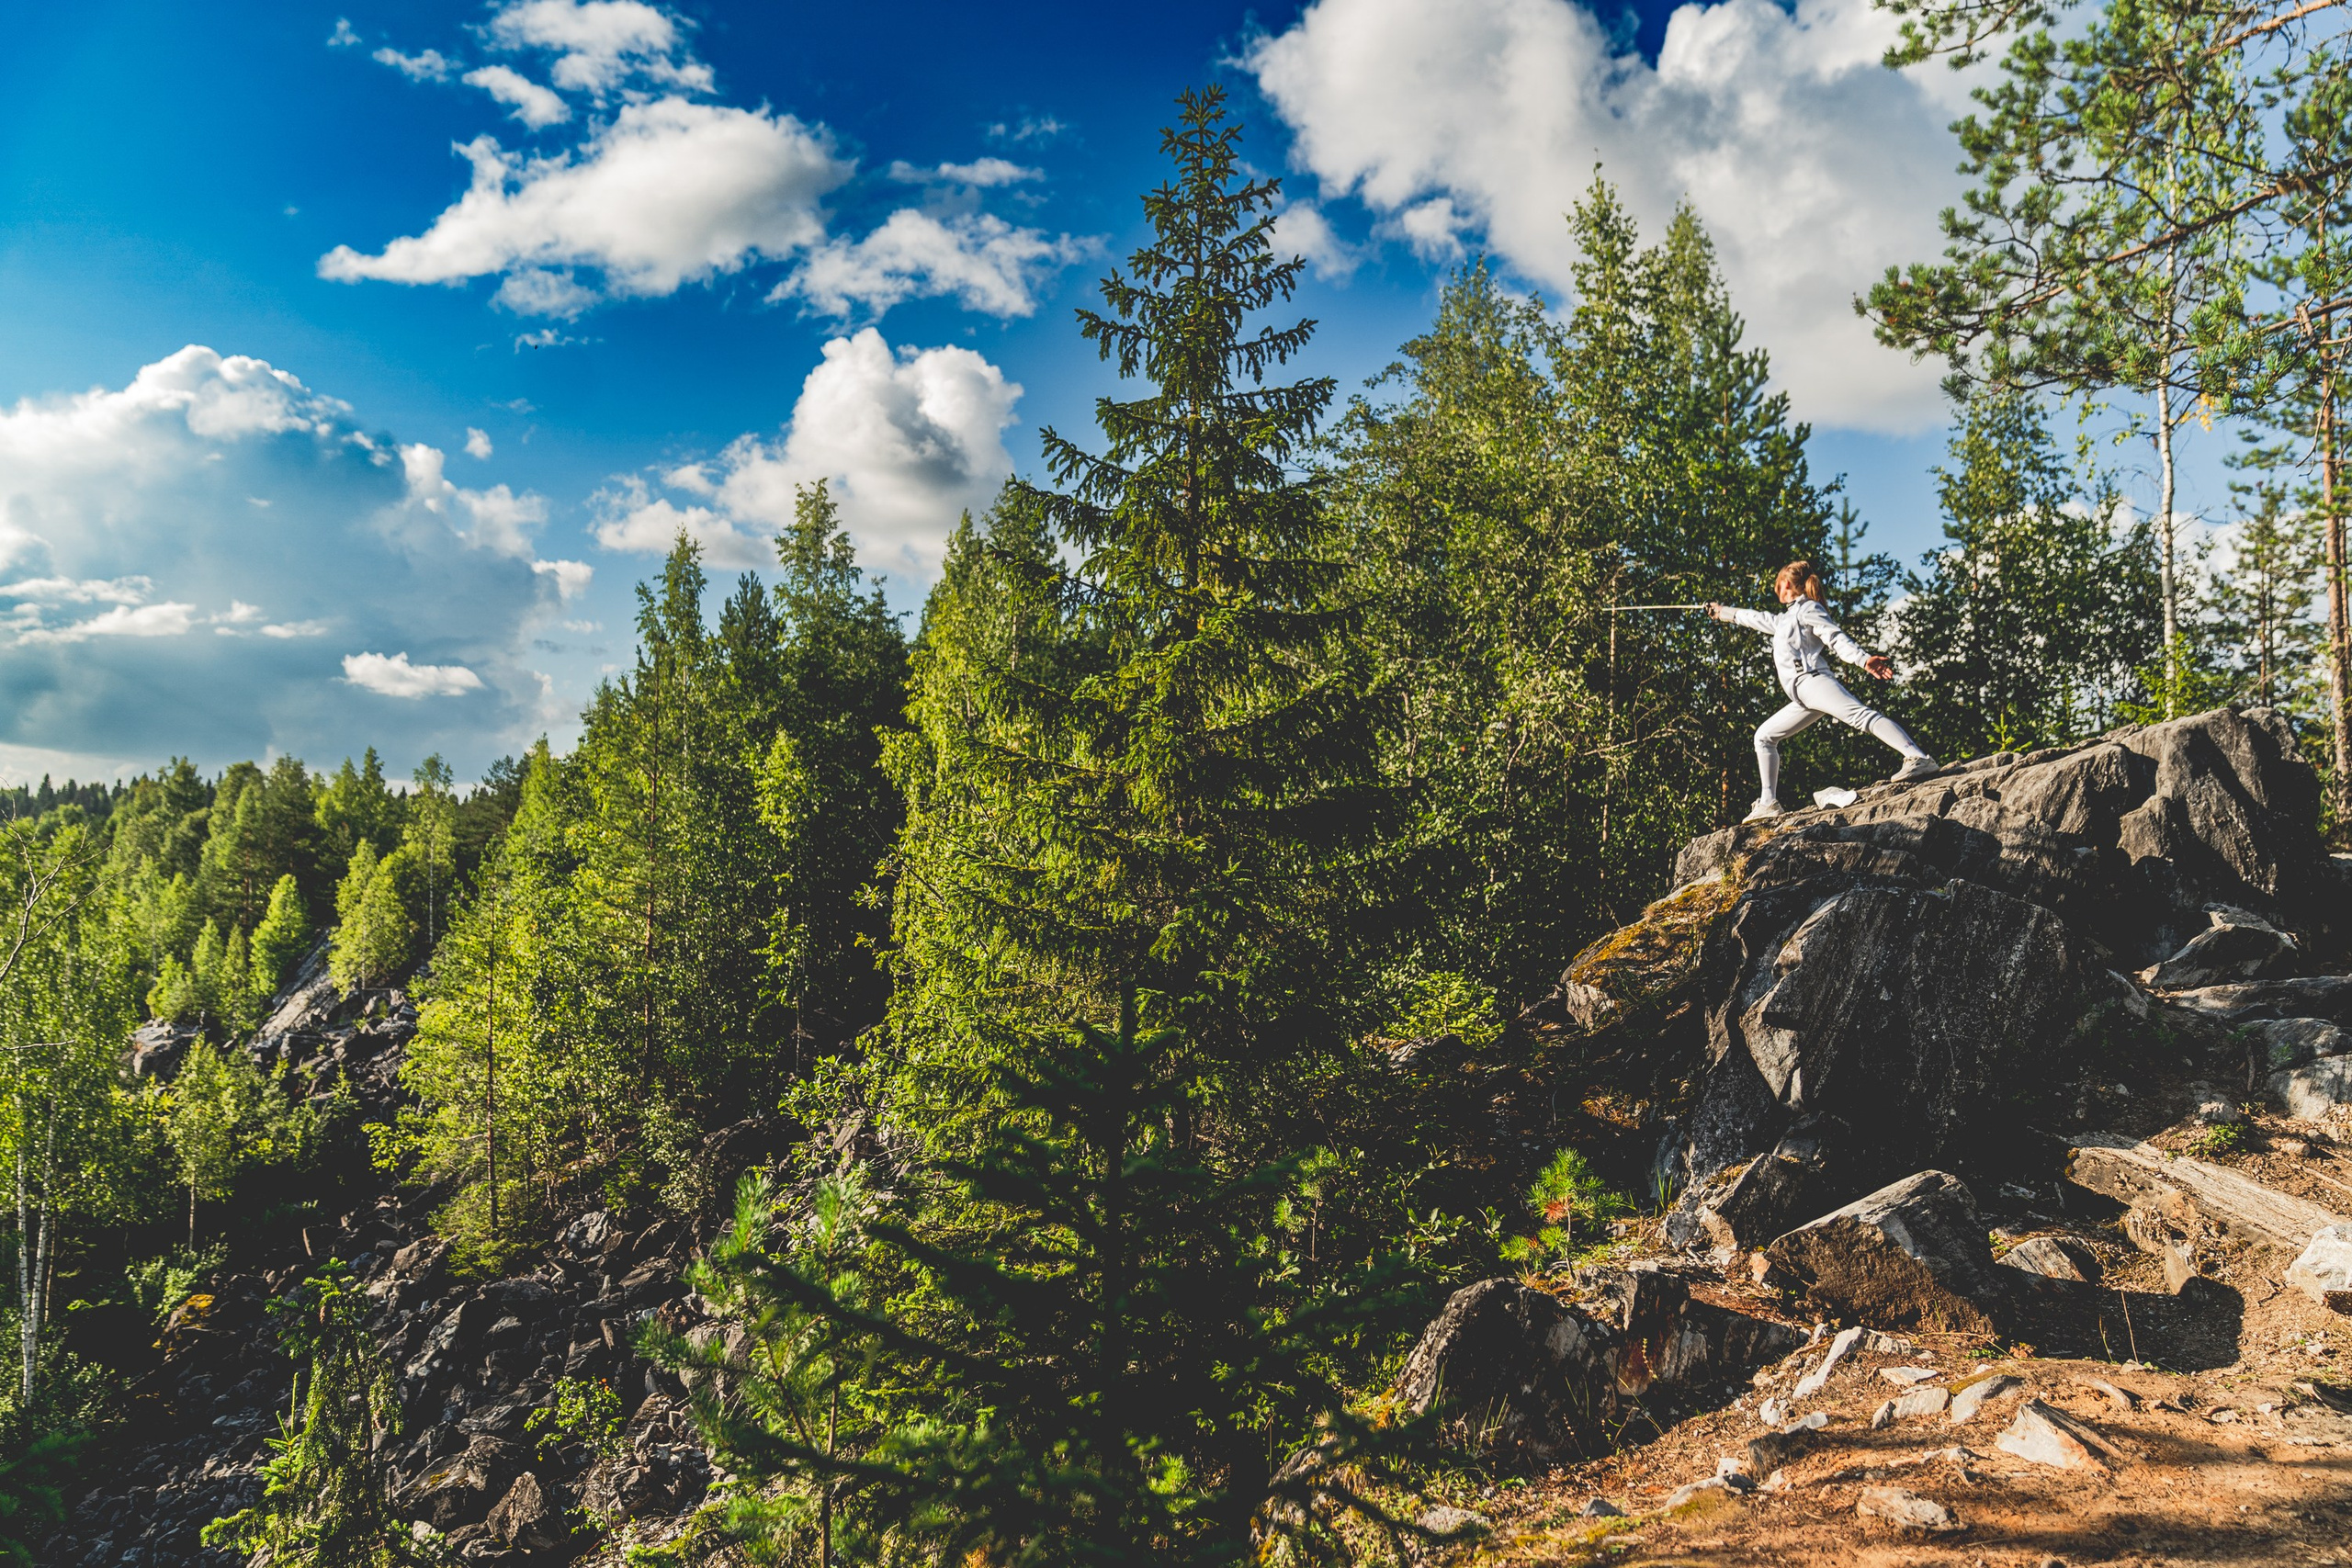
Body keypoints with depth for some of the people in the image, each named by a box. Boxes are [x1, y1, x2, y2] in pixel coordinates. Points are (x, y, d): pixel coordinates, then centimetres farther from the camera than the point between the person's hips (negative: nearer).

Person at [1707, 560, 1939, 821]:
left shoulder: (1807, 608, 5)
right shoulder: (1786, 619, 30)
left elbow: (1837, 639, -9)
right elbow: (1759, 620, 49)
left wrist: (1864, 660, -25)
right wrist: (1726, 612, 58)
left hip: (1812, 681, -10)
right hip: (1803, 697, 10)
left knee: (1861, 715, -29)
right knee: (1764, 737, 15)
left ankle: (1919, 759, -45)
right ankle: (1769, 803, 13)